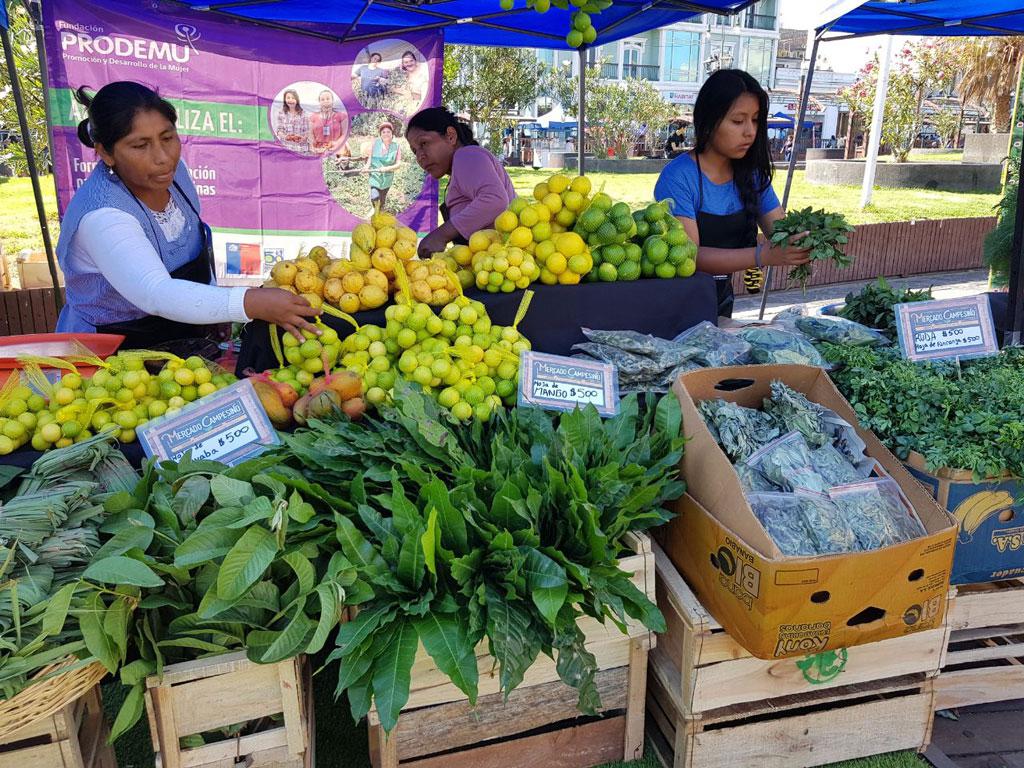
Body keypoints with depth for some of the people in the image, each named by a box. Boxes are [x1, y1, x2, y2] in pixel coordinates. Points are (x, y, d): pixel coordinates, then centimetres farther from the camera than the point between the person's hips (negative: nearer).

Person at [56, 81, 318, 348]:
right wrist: (250, 303, -51)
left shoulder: (171, 170, -5)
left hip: (187, 339, 8)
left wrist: (218, 316, 15)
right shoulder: (101, 215, -27)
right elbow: (156, 294, -40)